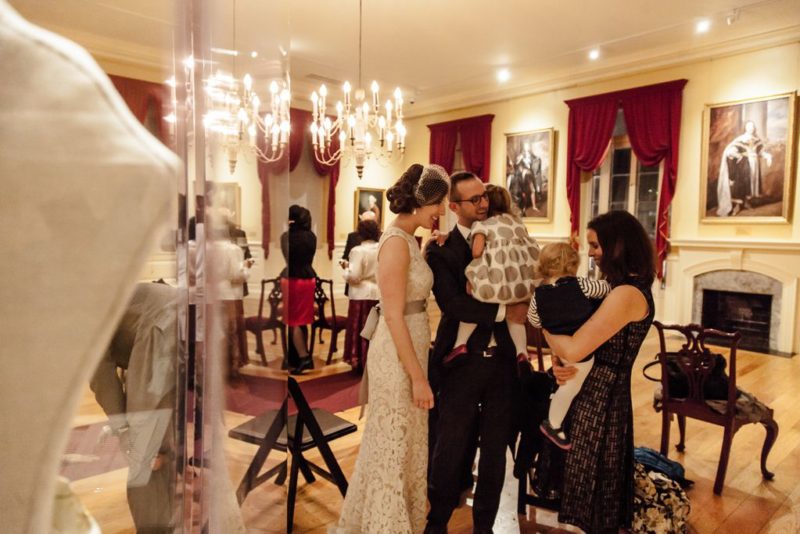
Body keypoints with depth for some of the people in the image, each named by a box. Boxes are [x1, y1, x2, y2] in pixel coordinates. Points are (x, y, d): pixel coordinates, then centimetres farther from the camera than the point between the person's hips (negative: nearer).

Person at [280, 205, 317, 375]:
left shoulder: (287, 236, -11)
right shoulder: (312, 236, 5)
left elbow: (288, 260, -15)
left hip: (292, 279, -5)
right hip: (309, 279, 6)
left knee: (293, 321, 2)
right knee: (303, 321, 14)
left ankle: (303, 357, -4)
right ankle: (302, 356, 20)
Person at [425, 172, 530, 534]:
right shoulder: (441, 249, -7)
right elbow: (452, 304, -20)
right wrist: (503, 311, -21)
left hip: (502, 360, 4)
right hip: (461, 363, -3)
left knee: (495, 450, 15)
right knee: (451, 450, 10)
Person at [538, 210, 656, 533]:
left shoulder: (627, 294, -22)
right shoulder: (625, 288, 10)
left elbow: (572, 349, -26)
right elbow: (583, 343, 7)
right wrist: (559, 363, -13)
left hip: (598, 401, -9)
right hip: (599, 395, 9)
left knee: (589, 491, 9)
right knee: (594, 489, 22)